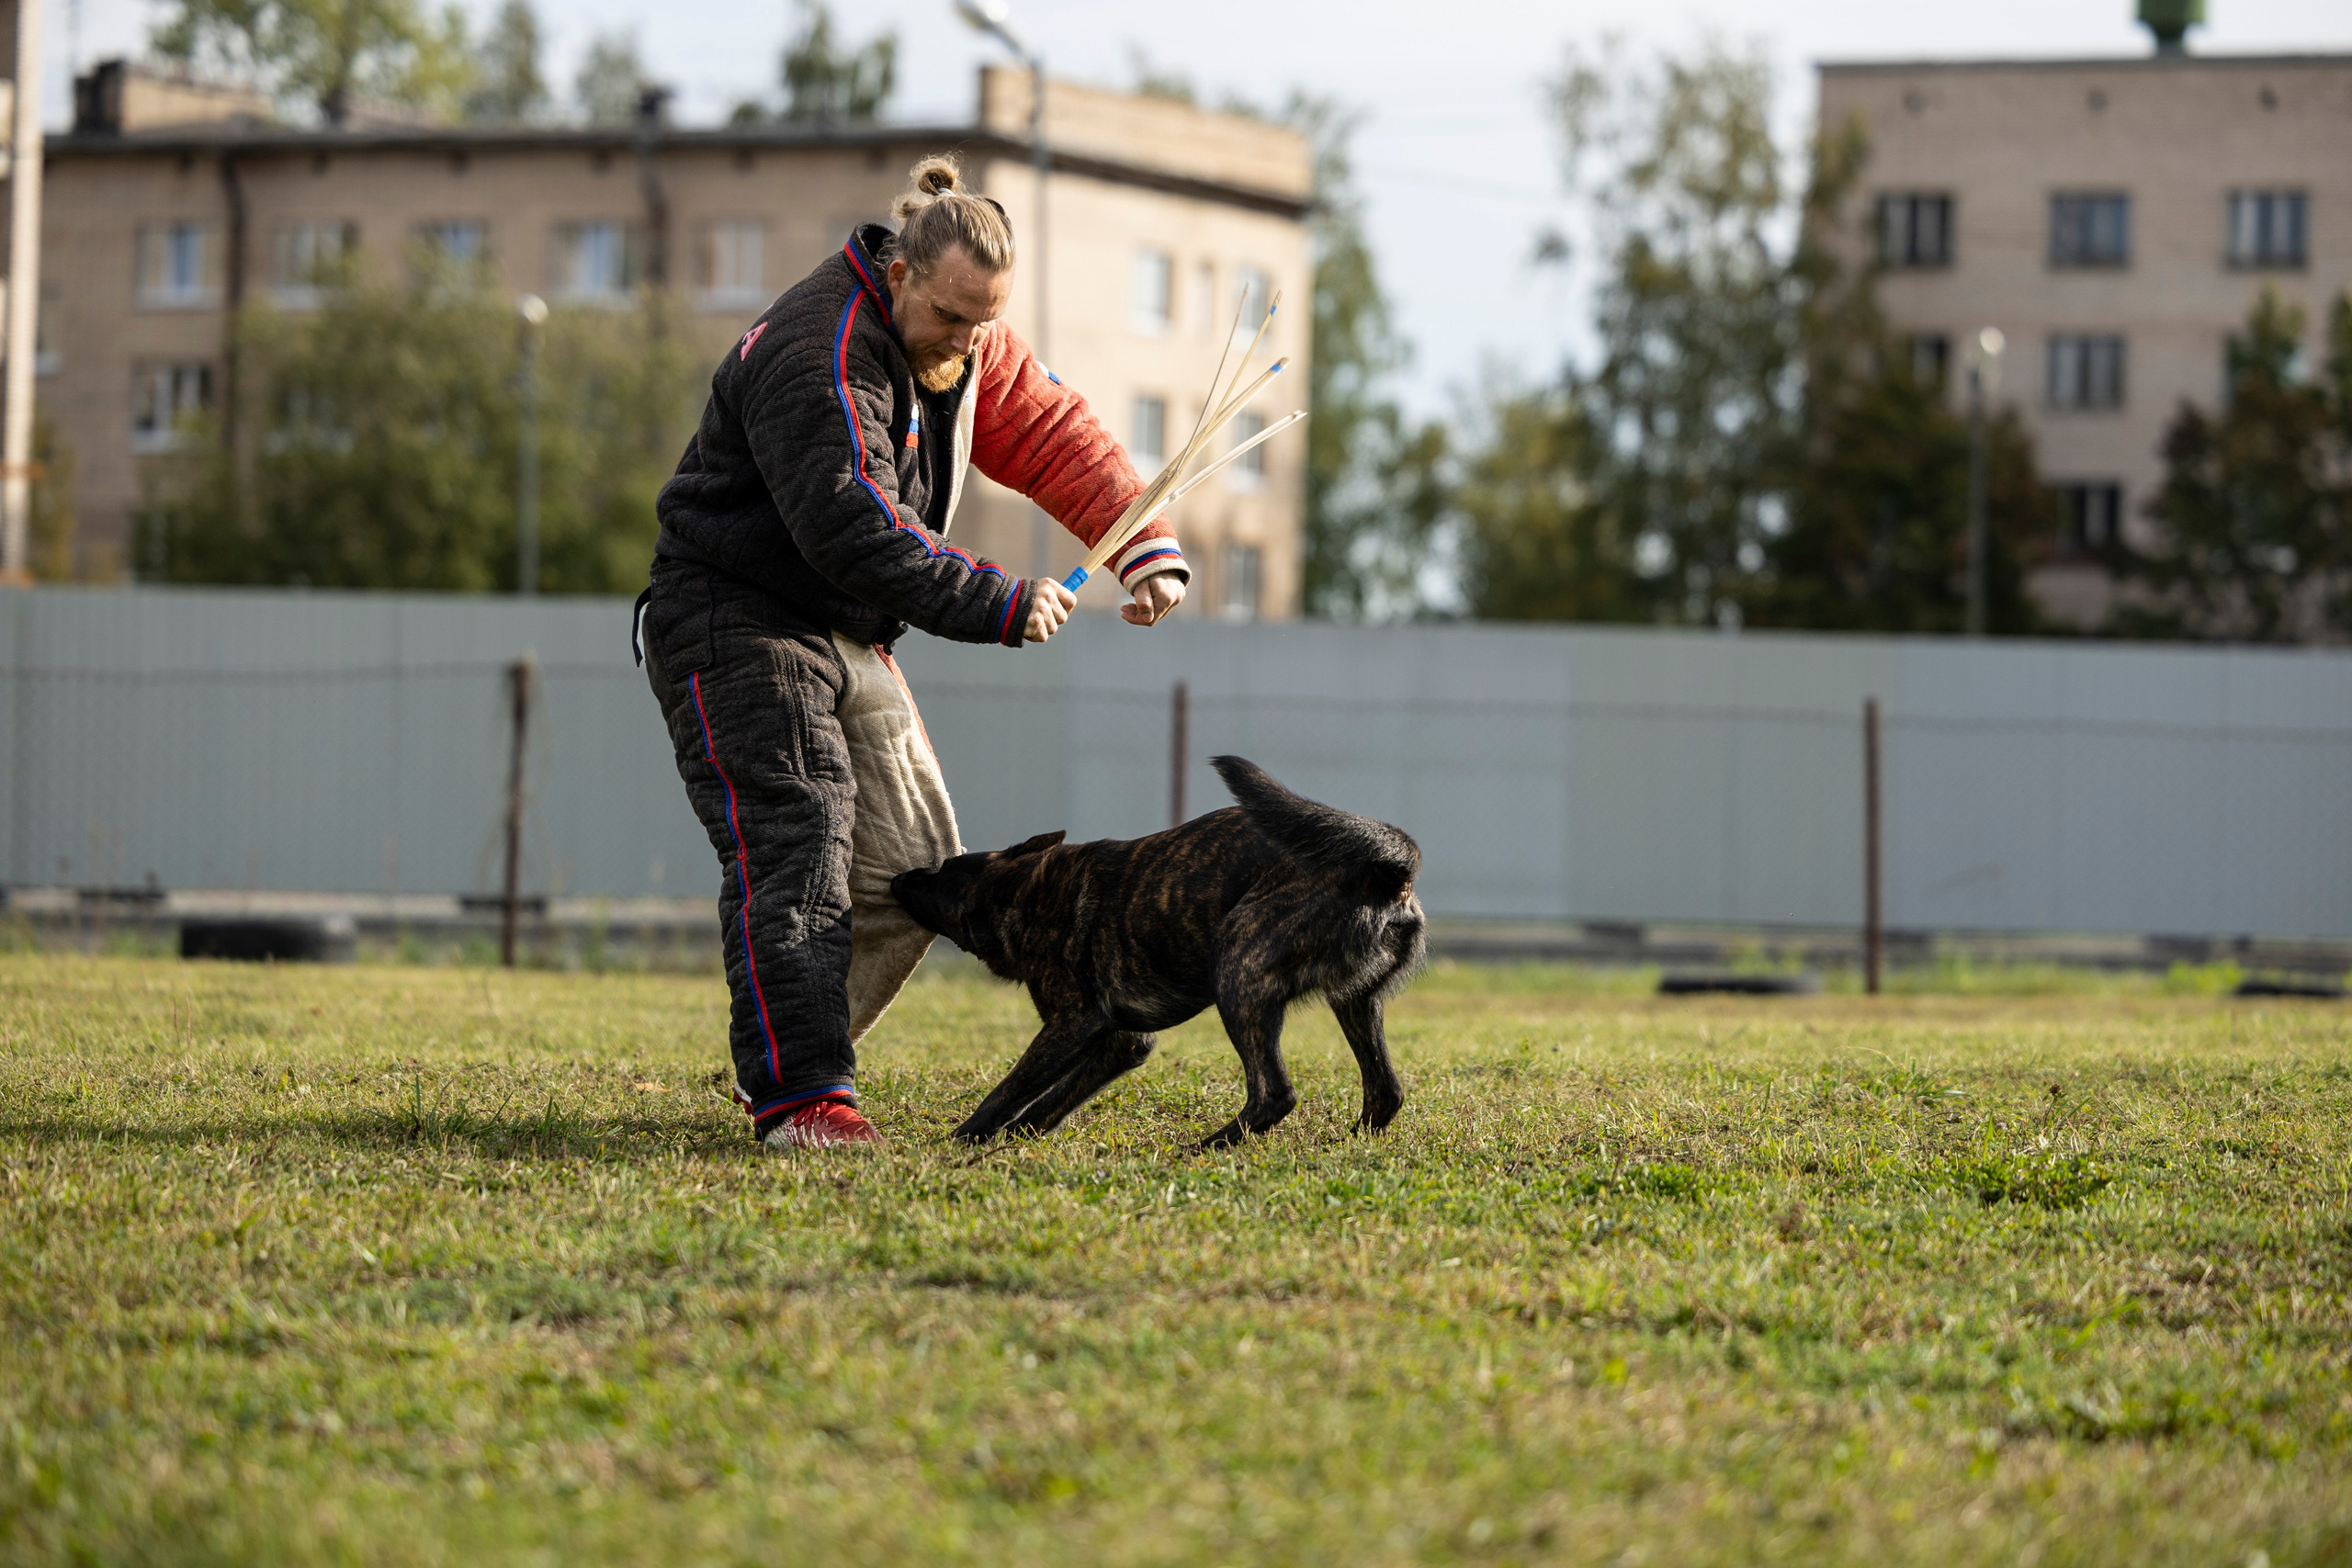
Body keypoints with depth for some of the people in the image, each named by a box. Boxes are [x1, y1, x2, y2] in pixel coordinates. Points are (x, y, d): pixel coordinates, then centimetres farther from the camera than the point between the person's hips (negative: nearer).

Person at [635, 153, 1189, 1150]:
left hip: (850, 637, 9)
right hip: (734, 623, -9)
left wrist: (1145, 549, -7)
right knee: (796, 843, -21)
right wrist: (1000, 606, -27)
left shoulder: (966, 343, 4)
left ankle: (776, 1063, 13)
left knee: (914, 863, 3)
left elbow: (1054, 434, 8)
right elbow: (857, 535, -31)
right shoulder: (815, 357, -25)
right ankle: (798, 1095, -26)